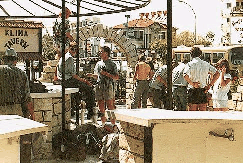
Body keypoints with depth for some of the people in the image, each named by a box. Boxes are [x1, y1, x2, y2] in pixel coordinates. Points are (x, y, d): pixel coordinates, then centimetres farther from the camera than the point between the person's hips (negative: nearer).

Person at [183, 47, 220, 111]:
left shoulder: (189, 64, -4)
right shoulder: (206, 64, 6)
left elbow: (185, 75, -23)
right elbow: (217, 74, 0)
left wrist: (192, 84, -12)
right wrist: (210, 85, 0)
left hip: (193, 91, -3)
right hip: (203, 91, 3)